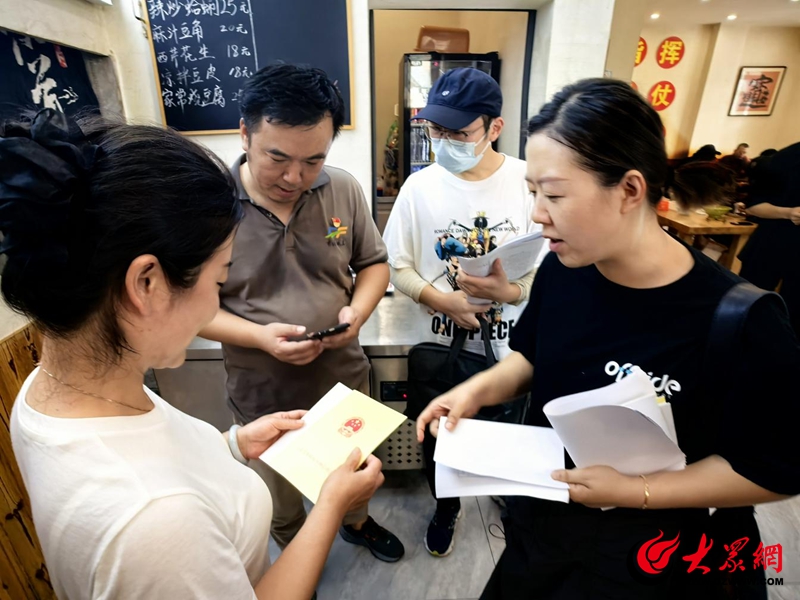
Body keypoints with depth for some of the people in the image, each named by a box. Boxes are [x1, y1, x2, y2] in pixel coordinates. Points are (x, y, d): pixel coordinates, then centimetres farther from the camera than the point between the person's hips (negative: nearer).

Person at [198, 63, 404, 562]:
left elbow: (374, 262, 1)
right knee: (282, 505, 25)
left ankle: (357, 522, 63)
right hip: (263, 395, -1)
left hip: (345, 377, 3)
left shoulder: (344, 190, -9)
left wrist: (358, 311, -19)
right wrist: (261, 337, -26)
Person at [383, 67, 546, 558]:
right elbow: (397, 266, -3)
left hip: (511, 347, 0)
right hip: (438, 346, 1)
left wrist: (512, 291, -25)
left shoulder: (529, 181, -11)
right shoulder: (419, 186, -7)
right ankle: (446, 508, 52)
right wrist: (439, 299, -18)